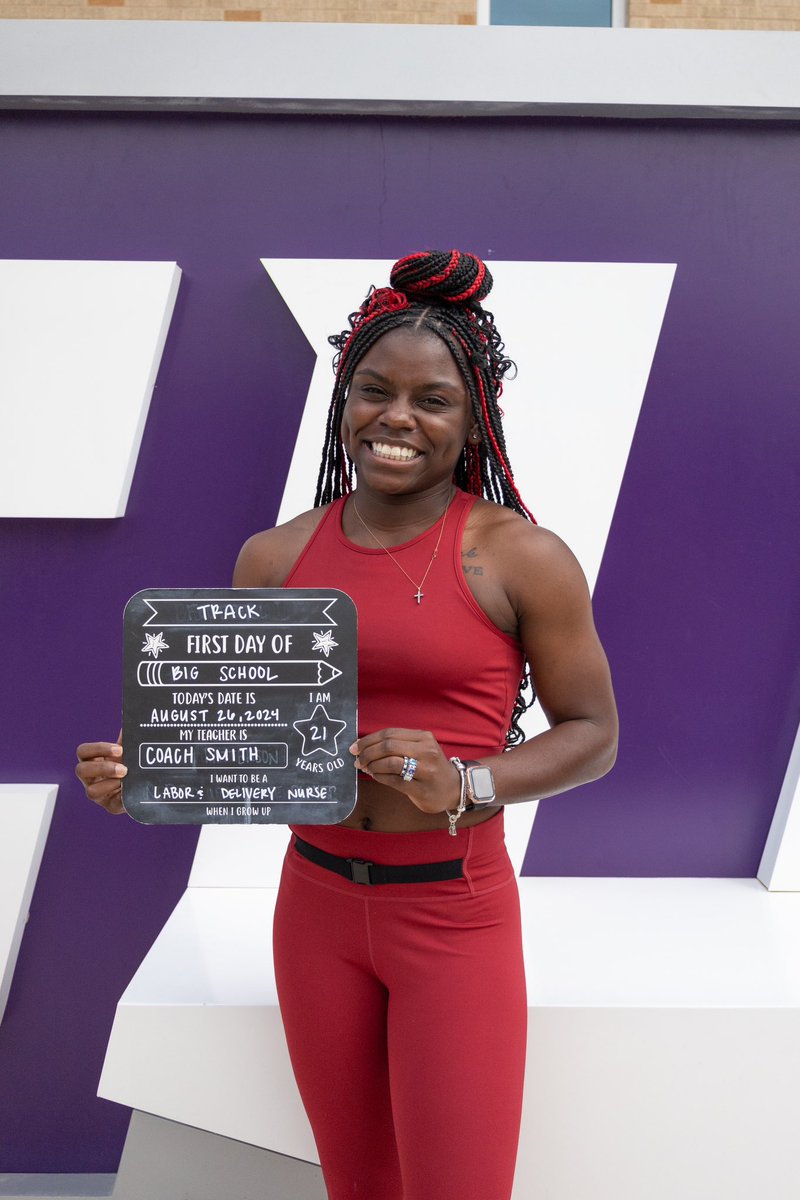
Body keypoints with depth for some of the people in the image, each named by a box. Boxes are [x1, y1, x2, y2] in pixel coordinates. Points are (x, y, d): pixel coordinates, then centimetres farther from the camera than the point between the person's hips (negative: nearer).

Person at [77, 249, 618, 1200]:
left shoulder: (519, 558, -11)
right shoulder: (277, 557, 1)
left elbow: (592, 732, -5)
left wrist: (467, 786, -21)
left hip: (454, 916, -3)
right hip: (316, 902, 4)